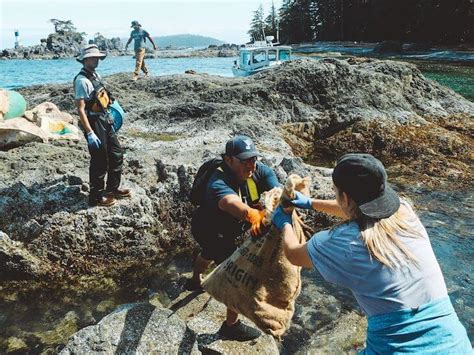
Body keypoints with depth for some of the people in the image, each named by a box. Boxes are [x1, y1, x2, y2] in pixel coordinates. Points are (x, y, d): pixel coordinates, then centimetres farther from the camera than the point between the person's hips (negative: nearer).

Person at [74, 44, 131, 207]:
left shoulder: (95, 75, 10)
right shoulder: (82, 80, -17)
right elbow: (80, 109, -21)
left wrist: (108, 117, 19)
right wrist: (90, 133, -25)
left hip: (105, 120, 9)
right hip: (94, 123, -9)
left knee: (117, 154, 16)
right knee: (99, 162, 1)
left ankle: (113, 188, 32)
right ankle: (96, 197, 18)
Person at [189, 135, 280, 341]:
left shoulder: (260, 171, -25)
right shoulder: (218, 183, -42)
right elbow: (231, 202, -64)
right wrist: (250, 214, -85)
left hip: (224, 229, 8)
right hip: (210, 231, -8)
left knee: (209, 254, 35)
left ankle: (195, 282, 68)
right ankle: (231, 326, 14)